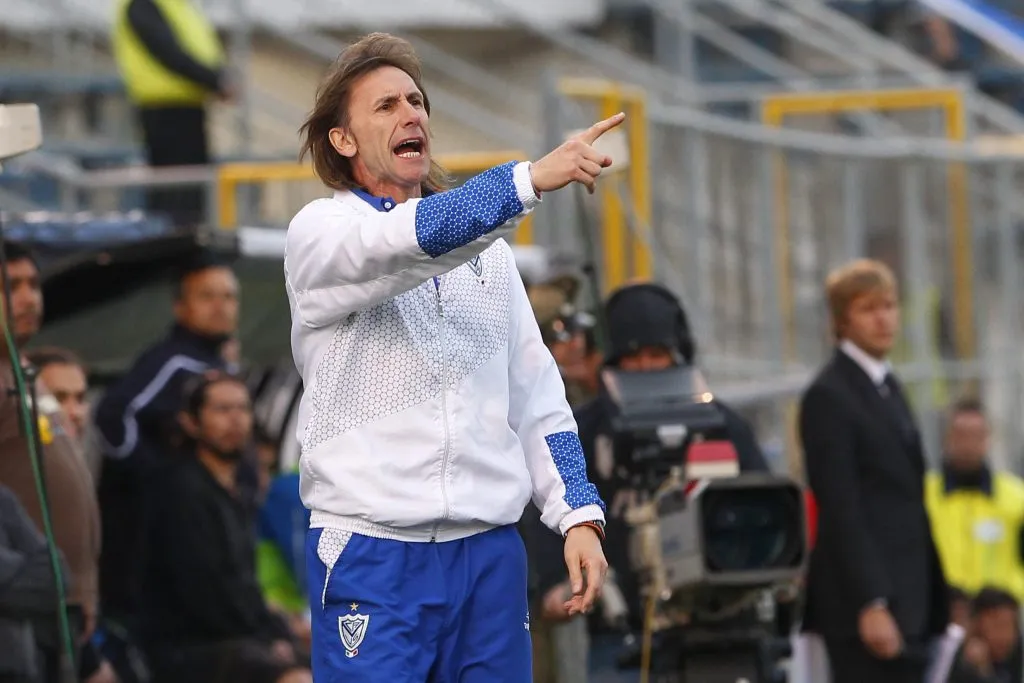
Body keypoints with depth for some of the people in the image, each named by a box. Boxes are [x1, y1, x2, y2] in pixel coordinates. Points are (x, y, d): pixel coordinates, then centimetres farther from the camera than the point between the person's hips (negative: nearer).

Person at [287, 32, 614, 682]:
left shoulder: (486, 247, 17)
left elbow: (536, 395, 16)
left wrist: (578, 514, 3)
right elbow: (413, 240, -21)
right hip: (373, 553, -4)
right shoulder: (321, 232, 0)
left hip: (490, 554, 5)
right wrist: (532, 179, -33)